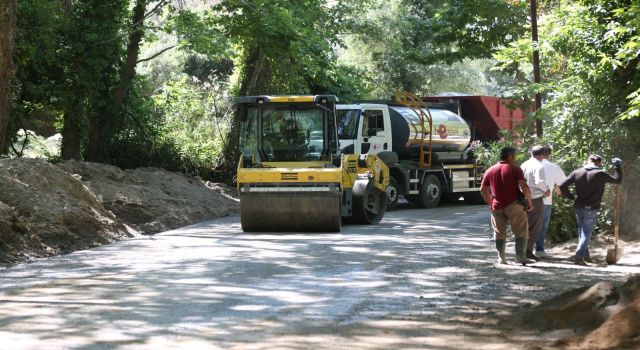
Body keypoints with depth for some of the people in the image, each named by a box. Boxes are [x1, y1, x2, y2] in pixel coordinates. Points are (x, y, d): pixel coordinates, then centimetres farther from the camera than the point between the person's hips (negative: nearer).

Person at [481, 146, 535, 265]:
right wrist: (529, 202, -3)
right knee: (521, 232, 1)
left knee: (499, 233, 13)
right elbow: (524, 187, -13)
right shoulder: (514, 169, -5)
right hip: (514, 205, -4)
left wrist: (491, 203, 20)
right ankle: (520, 256, -8)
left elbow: (483, 190, 12)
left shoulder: (490, 171, 10)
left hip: (497, 207, 4)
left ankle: (501, 257, 10)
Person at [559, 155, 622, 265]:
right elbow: (617, 180, 3)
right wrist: (617, 166, 15)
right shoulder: (601, 174, -9)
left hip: (578, 207, 4)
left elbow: (562, 186, -3)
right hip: (591, 209, -4)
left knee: (582, 232, 19)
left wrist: (571, 197, 8)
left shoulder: (577, 172, 1)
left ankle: (585, 255, 28)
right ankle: (579, 257, -14)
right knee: (586, 233, -2)